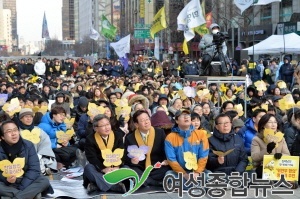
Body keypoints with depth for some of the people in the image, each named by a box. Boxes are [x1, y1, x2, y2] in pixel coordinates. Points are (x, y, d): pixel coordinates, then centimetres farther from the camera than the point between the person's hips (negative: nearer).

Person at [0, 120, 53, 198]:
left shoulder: (28, 145, -6)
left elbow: (34, 169, -11)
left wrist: (21, 188, -21)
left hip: (25, 182, 1)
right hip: (7, 185, -1)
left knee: (44, 181, -25)